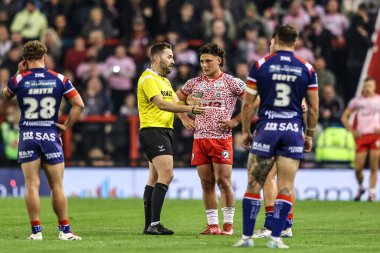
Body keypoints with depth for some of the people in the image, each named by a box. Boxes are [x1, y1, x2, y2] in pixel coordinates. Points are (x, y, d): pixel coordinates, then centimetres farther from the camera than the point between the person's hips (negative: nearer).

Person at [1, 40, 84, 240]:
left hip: (27, 136, 0)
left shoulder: (19, 79, -3)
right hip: (50, 135, 0)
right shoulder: (59, 79, -1)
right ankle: (64, 230, 7)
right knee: (57, 186, 5)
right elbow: (79, 104, -2)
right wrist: (67, 126, 5)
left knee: (32, 186, 1)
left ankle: (36, 231, -1)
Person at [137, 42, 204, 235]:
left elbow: (174, 103, 13)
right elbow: (161, 104, -22)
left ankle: (149, 225, 11)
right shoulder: (148, 78, -10)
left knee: (155, 178, 9)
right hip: (153, 131, -10)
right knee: (166, 174, -19)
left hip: (165, 132, 10)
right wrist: (189, 108, -25)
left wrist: (187, 103, -10)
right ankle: (154, 224, -22)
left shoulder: (164, 80, 22)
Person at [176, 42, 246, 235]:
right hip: (199, 138, 4)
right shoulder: (194, 83, 11)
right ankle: (212, 225, 7)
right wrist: (184, 118, 12)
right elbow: (175, 99, 26)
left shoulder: (231, 83, -1)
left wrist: (236, 120, -6)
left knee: (223, 181, -7)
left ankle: (228, 224, 1)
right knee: (206, 183, 3)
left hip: (221, 138, -4)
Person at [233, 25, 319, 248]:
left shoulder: (260, 65, 0)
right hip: (293, 131, 1)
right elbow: (313, 108, 5)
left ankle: (247, 236, 7)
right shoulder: (307, 69, 4)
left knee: (254, 185, 7)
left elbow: (248, 104, 1)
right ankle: (276, 238, -1)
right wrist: (310, 135, 17)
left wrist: (246, 131, 12)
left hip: (266, 129, -1)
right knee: (286, 187, 3)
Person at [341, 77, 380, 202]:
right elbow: (344, 117, 14)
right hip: (361, 136, 1)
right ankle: (360, 188, 22)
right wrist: (352, 131, 2)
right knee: (358, 168, -3)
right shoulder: (356, 101, 8)